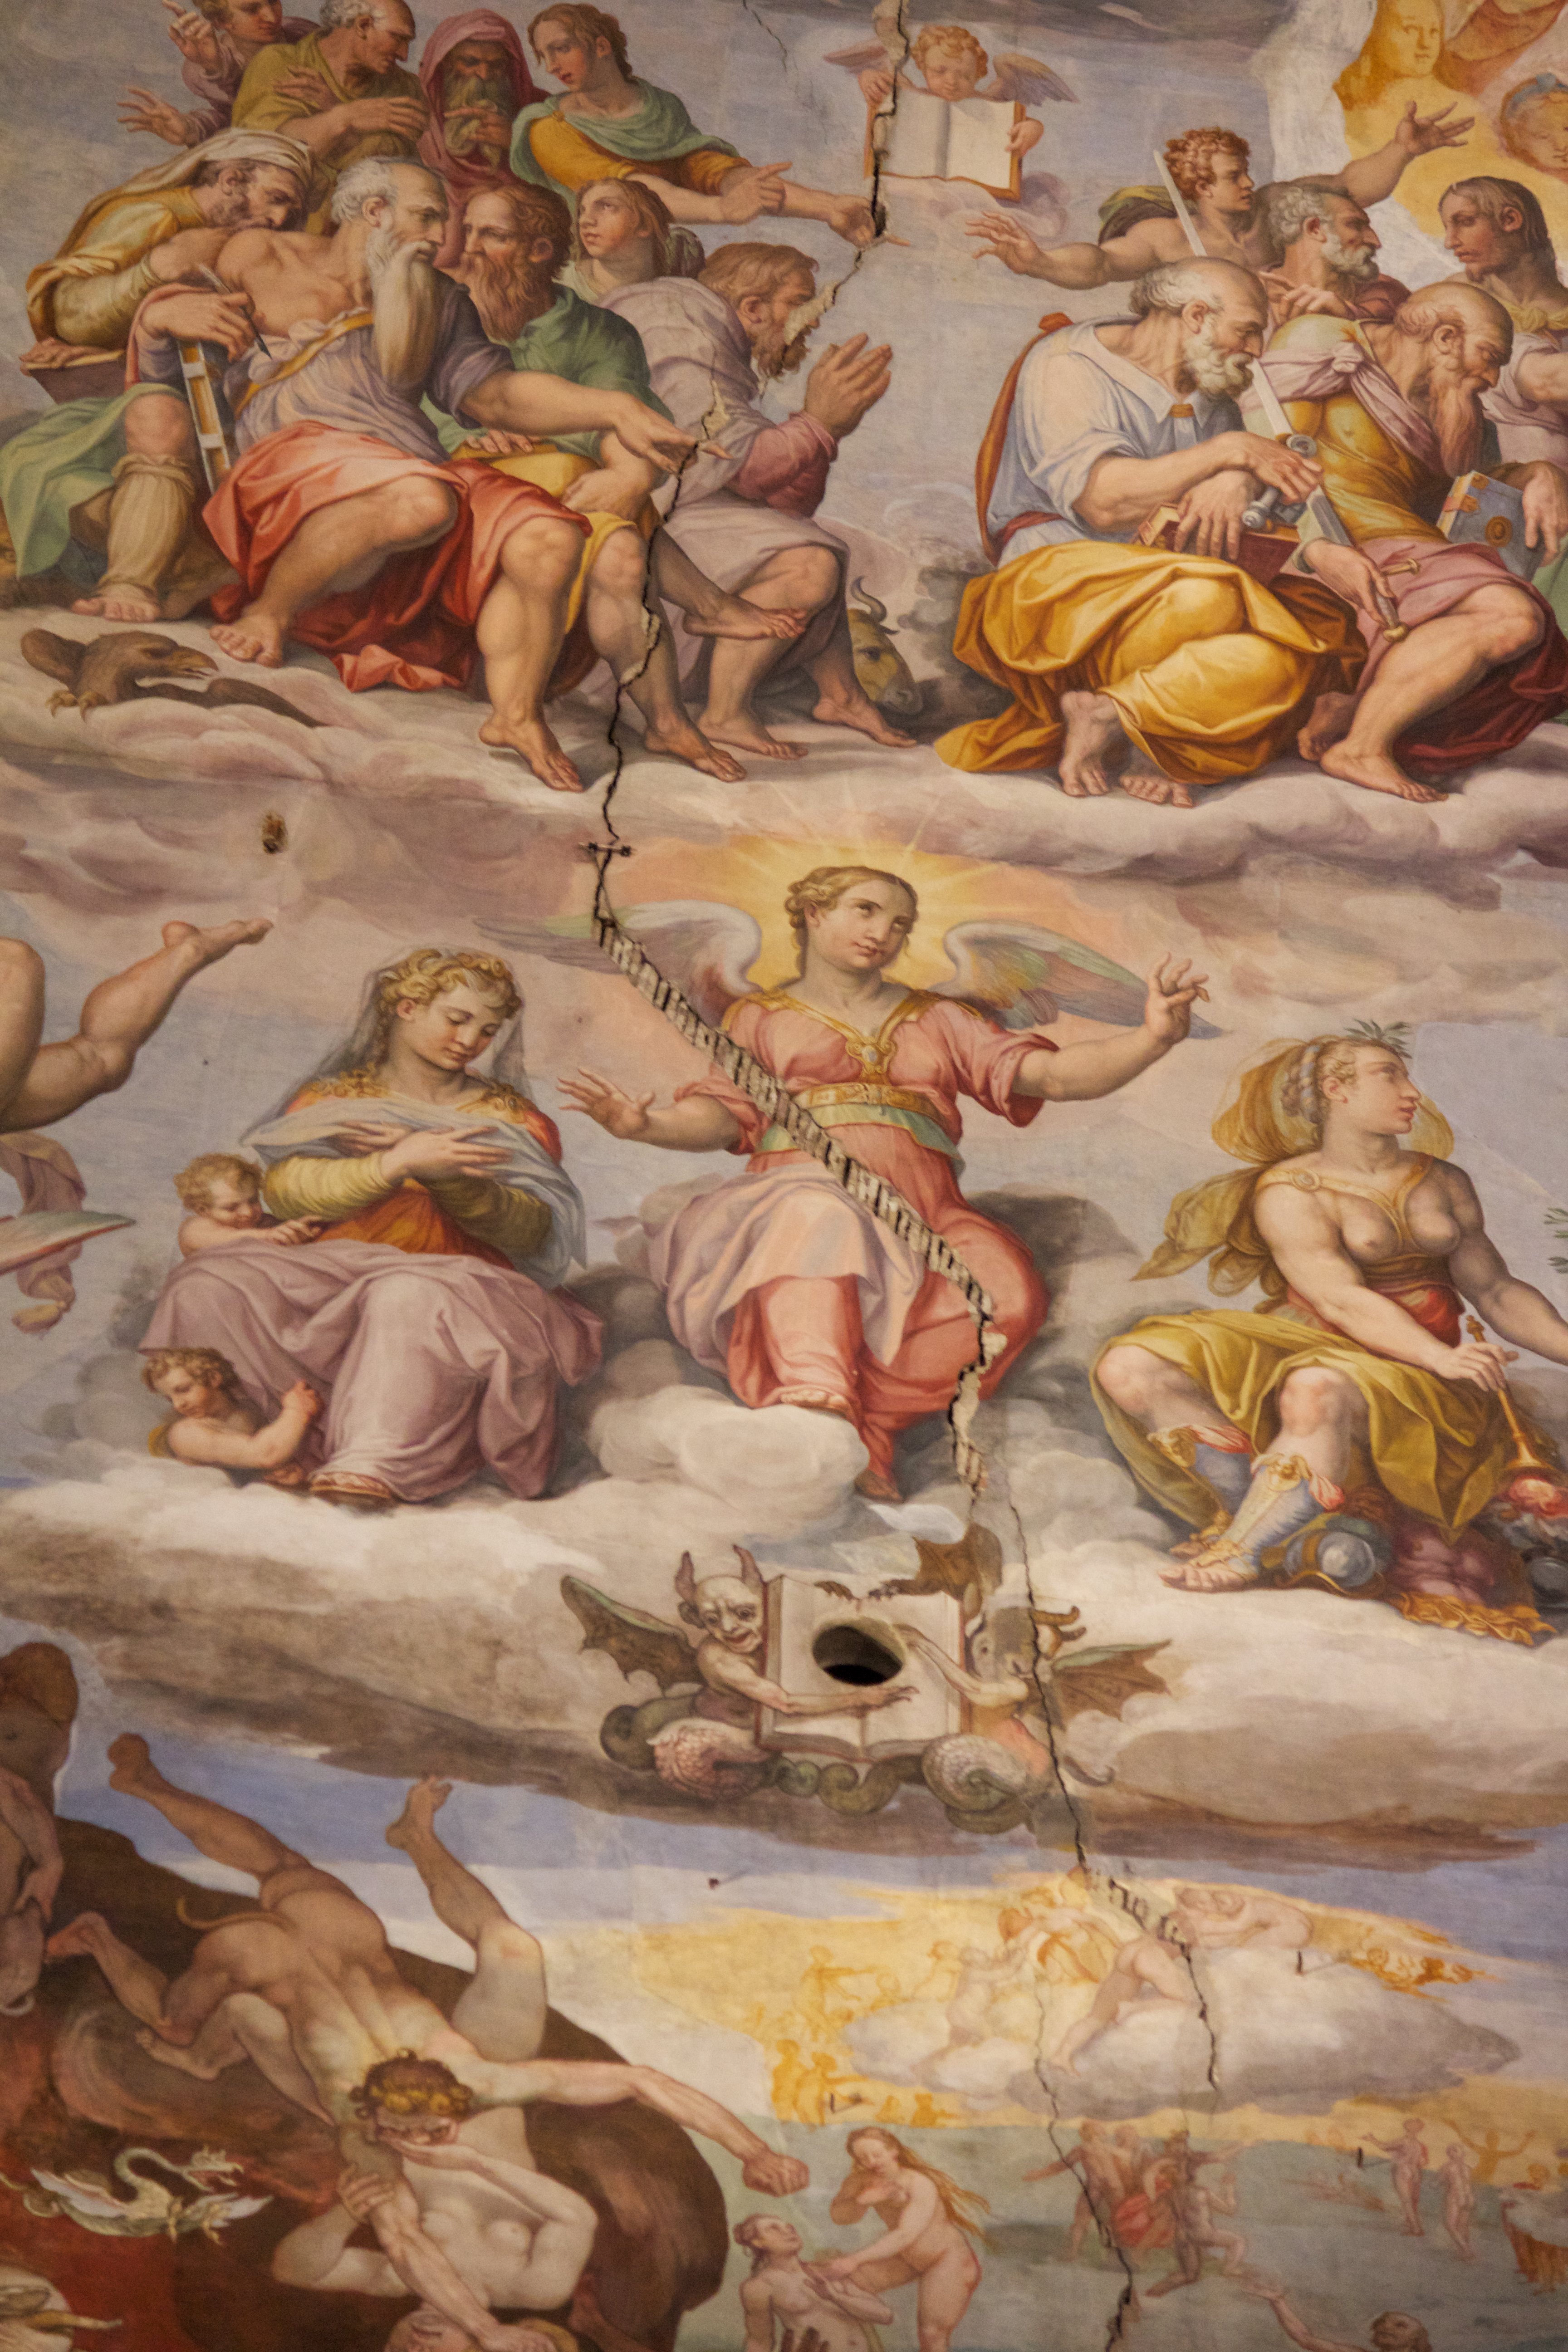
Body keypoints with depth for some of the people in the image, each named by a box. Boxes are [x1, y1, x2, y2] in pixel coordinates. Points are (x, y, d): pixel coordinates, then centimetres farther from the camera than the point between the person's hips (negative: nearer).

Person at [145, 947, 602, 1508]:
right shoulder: (328, 1100, 18)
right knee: (210, 1288, -25)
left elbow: (531, 1232, 1)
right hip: (331, 1280, 2)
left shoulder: (513, 1119, 18)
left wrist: (443, 1175, -14)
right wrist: (397, 1164, -16)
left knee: (413, 1296, -39)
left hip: (465, 1286, -2)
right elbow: (286, 1190, -3)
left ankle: (376, 1464, -53)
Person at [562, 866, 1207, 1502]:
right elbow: (722, 1115, 9)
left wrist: (1153, 1038, 0)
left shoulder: (936, 1021, 29)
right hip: (805, 1185, -2)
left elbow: (1058, 1076, 17)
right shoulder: (761, 1017, 24)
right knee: (817, 1222, -41)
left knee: (1008, 1289, -30)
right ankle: (816, 1404, -55)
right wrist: (645, 1125, -14)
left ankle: (868, 1430, -31)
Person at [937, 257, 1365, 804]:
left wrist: (1234, 484, -15)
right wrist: (1229, 453, -18)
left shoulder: (1208, 389, 22)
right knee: (1206, 600, -38)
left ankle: (1113, 714, -24)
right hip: (1057, 586, -8)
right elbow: (1103, 500, -20)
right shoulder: (1066, 367, -4)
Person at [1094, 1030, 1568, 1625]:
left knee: (1319, 1388, -39)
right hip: (1312, 1349, 0)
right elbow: (1344, 1303, -13)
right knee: (1130, 1366, -23)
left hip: (1411, 1382, 0)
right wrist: (1442, 1358, -26)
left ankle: (1242, 1551, -32)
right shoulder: (1289, 1192, -1)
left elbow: (1497, 1291, 14)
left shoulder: (1442, 1184, 16)